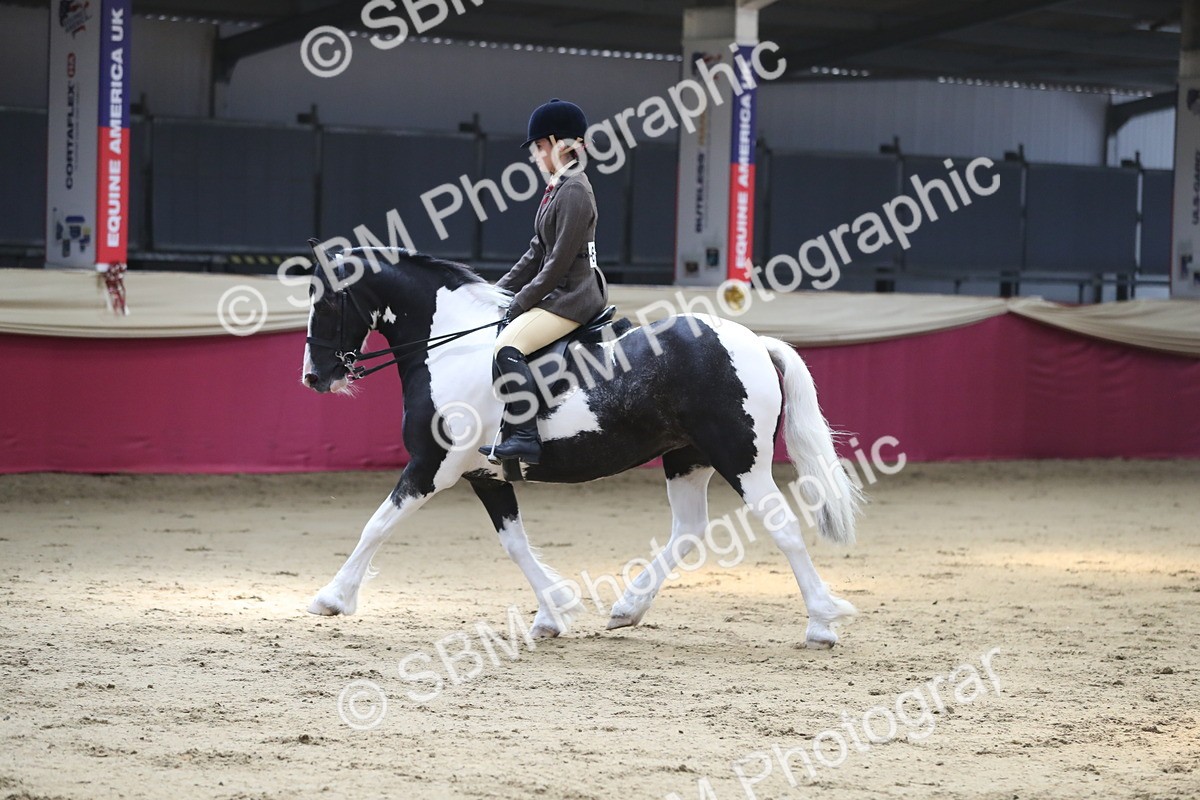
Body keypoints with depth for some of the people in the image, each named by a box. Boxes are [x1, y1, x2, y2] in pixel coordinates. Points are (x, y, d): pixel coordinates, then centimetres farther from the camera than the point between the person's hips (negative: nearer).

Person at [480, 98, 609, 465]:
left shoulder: (574, 190, -15)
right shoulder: (557, 189, 16)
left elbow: (560, 262, -19)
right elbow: (537, 252, 20)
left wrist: (521, 301, -14)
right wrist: (499, 291, 14)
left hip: (573, 296, -11)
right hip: (558, 293, 11)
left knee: (508, 345, -28)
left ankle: (525, 438, -34)